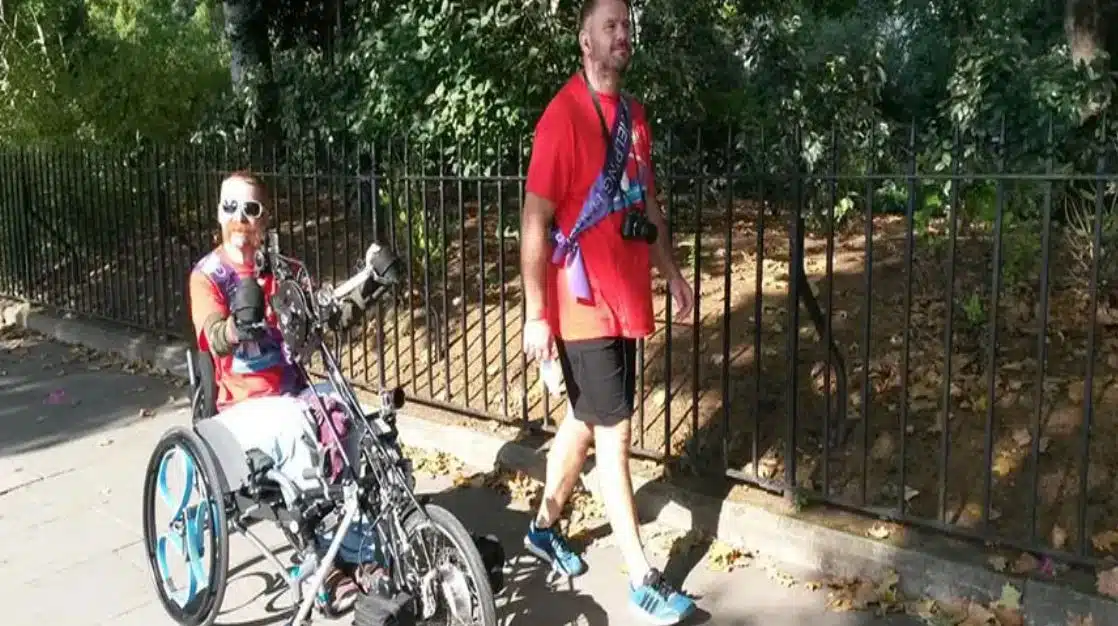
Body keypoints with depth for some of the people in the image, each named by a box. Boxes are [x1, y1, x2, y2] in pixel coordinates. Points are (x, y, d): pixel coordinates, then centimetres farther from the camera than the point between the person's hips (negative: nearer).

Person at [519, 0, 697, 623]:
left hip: (627, 300, 8)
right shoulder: (564, 114, -14)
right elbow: (536, 220, -17)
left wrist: (672, 273, 21)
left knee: (583, 422, 19)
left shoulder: (634, 114, 11)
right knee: (613, 434, -1)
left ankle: (545, 526, 38)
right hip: (583, 307, -8)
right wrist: (537, 315, -19)